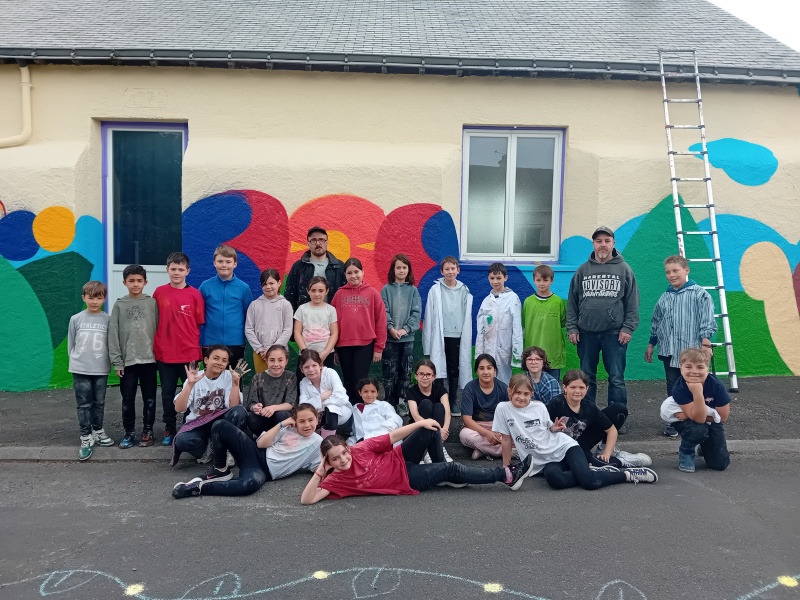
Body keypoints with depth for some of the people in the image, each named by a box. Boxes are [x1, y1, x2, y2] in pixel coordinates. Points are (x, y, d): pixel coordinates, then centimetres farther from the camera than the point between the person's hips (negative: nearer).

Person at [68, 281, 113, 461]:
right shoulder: (76, 319, -1)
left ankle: (98, 432, 30)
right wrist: (76, 361, 4)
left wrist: (108, 362, -1)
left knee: (99, 403, 13)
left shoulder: (108, 320, -3)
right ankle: (86, 439, 11)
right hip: (80, 370, 0)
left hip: (101, 369, 0)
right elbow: (71, 344, 6)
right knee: (84, 404, 4)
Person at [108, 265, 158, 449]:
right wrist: (116, 361, -4)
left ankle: (147, 431, 20)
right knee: (128, 399, 7)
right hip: (127, 361, 1)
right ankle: (129, 432, 20)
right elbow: (113, 334, 1)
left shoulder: (152, 303, 1)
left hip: (149, 359, 0)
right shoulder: (119, 305, 3)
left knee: (149, 399, 7)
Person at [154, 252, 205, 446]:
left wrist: (195, 348, -1)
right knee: (167, 394, 13)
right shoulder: (159, 292, 2)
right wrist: (156, 345, 5)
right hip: (165, 353, 2)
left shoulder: (194, 294, -2)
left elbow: (199, 324, 2)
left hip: (189, 353, -1)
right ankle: (169, 430, 27)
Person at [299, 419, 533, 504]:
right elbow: (307, 499, -27)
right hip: (406, 481, -3)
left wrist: (422, 423, -15)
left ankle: (445, 475, 8)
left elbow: (392, 437, -9)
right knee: (452, 469, -13)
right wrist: (319, 471, -36)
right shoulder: (336, 479, -18)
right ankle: (505, 475, 4)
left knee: (430, 430, -19)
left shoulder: (360, 449, -13)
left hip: (402, 460, 4)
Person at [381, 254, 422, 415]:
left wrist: (405, 329, -14)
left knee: (406, 372, 6)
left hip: (408, 337, 1)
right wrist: (391, 328, -19)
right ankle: (389, 403, 10)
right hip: (390, 337, -1)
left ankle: (403, 403, 15)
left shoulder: (413, 290, 6)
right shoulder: (387, 289, 3)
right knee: (390, 372, 2)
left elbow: (416, 312, -1)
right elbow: (383, 311, -4)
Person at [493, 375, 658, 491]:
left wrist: (554, 428, -9)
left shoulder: (539, 406, -2)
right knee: (554, 479, -37)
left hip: (563, 447, 0)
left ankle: (629, 474, -1)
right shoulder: (503, 409, -7)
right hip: (545, 461, 0)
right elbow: (506, 440, -1)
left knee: (588, 481, -26)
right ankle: (594, 472, -11)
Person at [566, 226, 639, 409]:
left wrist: (628, 328, -7)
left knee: (616, 379, 1)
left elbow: (633, 302, 1)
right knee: (587, 378, 11)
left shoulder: (624, 269, 3)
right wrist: (572, 327, 1)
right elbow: (572, 302, 7)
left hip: (615, 334, -2)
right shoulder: (583, 270, 7)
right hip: (586, 333, 2)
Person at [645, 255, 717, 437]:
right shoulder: (665, 297, 12)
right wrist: (651, 344, 23)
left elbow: (707, 320, -9)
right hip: (669, 352, 5)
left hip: (691, 351, -5)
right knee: (672, 388, 10)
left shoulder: (699, 294, -5)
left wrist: (705, 342, -18)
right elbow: (656, 323, 21)